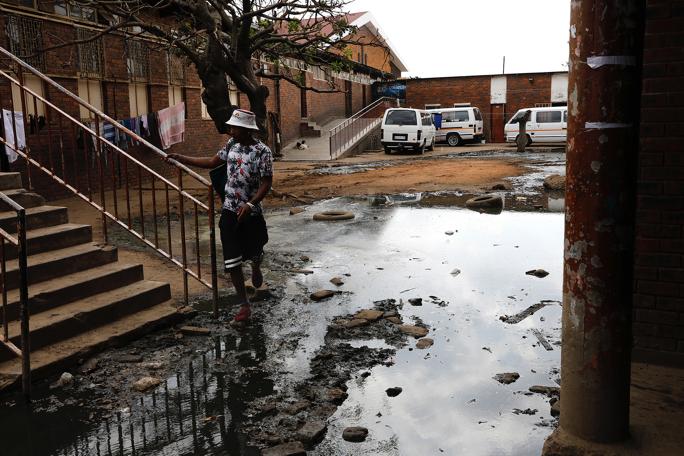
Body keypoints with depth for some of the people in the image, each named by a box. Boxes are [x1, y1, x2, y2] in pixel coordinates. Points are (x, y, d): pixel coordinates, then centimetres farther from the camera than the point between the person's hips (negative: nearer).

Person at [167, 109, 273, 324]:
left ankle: (256, 268, 55)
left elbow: (266, 183, -17)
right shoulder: (232, 144, 3)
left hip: (251, 213, -4)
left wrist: (250, 204, -30)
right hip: (229, 211, 4)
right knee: (231, 261, 0)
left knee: (254, 252, 17)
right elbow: (212, 162, 15)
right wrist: (180, 158, 13)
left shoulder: (262, 151, -15)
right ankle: (245, 305, 10)